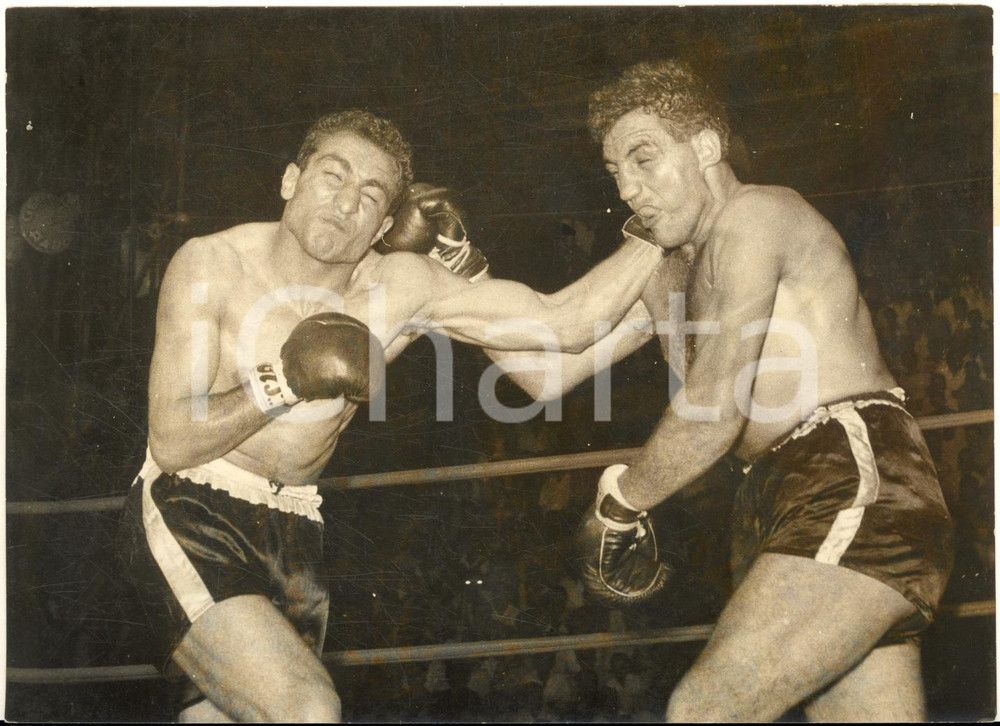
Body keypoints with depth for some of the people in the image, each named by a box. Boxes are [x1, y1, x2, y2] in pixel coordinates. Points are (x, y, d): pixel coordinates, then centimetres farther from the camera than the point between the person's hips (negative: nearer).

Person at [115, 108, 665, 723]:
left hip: (292, 532, 5)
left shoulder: (404, 288, -6)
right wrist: (286, 380, -24)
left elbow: (564, 320, -9)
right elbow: (171, 442, -16)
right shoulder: (210, 267, -12)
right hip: (190, 516, -5)